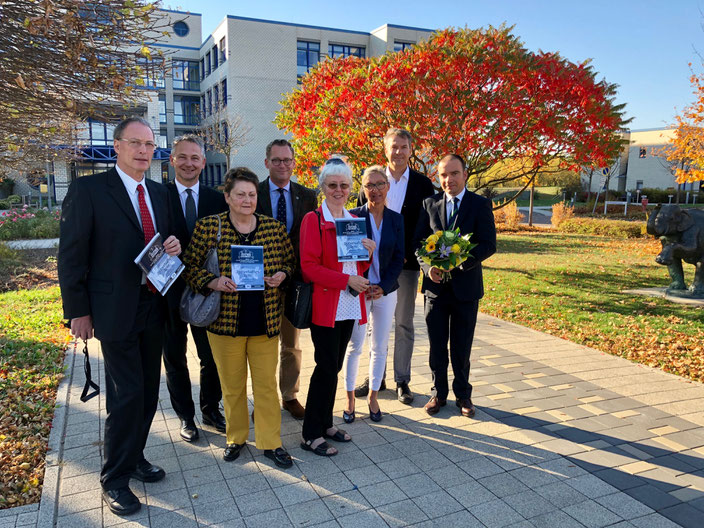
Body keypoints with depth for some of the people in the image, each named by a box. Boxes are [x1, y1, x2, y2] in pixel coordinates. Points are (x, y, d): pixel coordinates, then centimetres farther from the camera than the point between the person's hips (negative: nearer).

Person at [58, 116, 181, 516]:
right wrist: (79, 312, -9)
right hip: (116, 310, -6)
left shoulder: (160, 193, 10)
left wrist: (174, 246, -4)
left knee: (148, 391, 15)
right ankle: (115, 479, 19)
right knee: (127, 395, -1)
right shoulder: (88, 190, -8)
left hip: (154, 306, 6)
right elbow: (72, 255, -8)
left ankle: (134, 457, 35)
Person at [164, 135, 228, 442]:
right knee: (175, 357, 13)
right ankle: (185, 416, 31)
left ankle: (211, 410, 34)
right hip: (171, 290, -1)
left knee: (212, 356, 14)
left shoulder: (217, 200, 2)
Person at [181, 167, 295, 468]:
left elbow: (290, 261, 13)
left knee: (267, 383, 8)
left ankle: (270, 442, 25)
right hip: (225, 321, -1)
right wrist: (212, 281, -18)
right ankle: (236, 437, 35)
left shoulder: (274, 228, 2)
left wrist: (282, 275, -8)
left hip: (265, 322, 1)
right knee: (232, 385, 13)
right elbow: (189, 266, -1)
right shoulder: (207, 227, -4)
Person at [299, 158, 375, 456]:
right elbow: (309, 266, -13)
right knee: (327, 368, -3)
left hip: (349, 306, 6)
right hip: (324, 305, -6)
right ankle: (312, 435, 11)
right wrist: (346, 280, -18)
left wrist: (369, 251, -4)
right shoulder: (313, 220, -6)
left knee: (334, 366, 14)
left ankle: (325, 423, 28)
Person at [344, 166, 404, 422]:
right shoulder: (353, 216, -4)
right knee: (354, 346, 4)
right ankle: (350, 398, 20)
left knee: (380, 347, 10)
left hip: (386, 291, 3)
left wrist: (383, 287, -8)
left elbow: (398, 258, 3)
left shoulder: (396, 219, 4)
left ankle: (373, 397, 26)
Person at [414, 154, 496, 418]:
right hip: (436, 284, 2)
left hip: (465, 285, -2)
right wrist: (428, 267, -14)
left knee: (462, 347, 10)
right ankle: (438, 392, 27)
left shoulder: (481, 205, -2)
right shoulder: (430, 204, 5)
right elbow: (418, 241, 4)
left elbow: (489, 245, -9)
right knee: (437, 345, 10)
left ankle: (463, 394, 27)